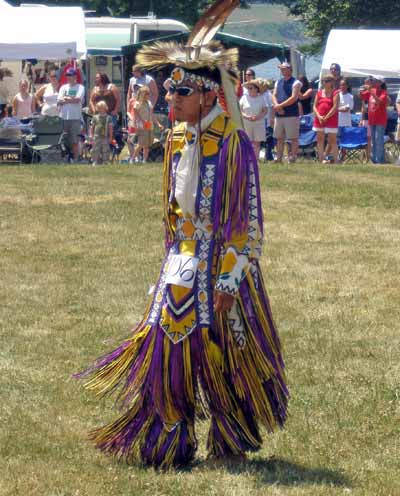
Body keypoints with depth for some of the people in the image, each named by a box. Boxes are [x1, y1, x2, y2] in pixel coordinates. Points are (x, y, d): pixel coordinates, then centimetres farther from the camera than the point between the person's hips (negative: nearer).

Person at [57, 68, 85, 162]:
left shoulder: (80, 87, 4)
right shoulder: (63, 87, 15)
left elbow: (78, 99, -11)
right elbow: (59, 101, 4)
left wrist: (66, 98, -2)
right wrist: (71, 99, -9)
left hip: (75, 117, -3)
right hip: (63, 117, 3)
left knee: (75, 141, -3)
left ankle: (75, 158, 0)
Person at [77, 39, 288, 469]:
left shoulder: (232, 143, -14)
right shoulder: (177, 141, 7)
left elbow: (246, 221, -14)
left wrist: (229, 282, -17)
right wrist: (174, 257, 17)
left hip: (220, 263, -6)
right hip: (182, 261, 6)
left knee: (222, 351, 2)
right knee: (168, 347, 2)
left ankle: (233, 442, 18)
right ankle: (166, 443, 9)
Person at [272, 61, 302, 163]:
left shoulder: (295, 83, -3)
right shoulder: (278, 82, 17)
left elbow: (293, 98, -13)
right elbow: (274, 95, 10)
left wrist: (280, 105, -13)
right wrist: (277, 106, -10)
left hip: (292, 115, -6)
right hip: (279, 115, 6)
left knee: (293, 138, -4)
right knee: (279, 138, 9)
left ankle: (293, 157, -2)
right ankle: (278, 157, 14)